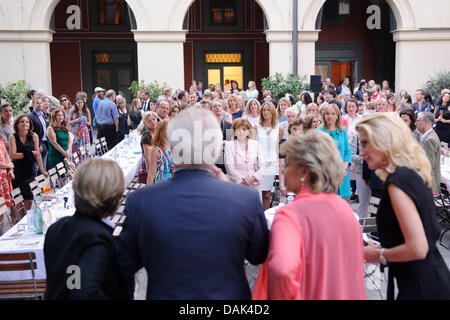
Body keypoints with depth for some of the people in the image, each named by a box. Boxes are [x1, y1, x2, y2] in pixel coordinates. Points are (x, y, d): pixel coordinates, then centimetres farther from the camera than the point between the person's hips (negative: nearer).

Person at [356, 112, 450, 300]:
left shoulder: (398, 181, -21)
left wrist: (379, 255, -12)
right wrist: (382, 248, 14)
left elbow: (417, 249, -27)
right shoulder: (414, 174, 8)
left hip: (421, 289, -9)